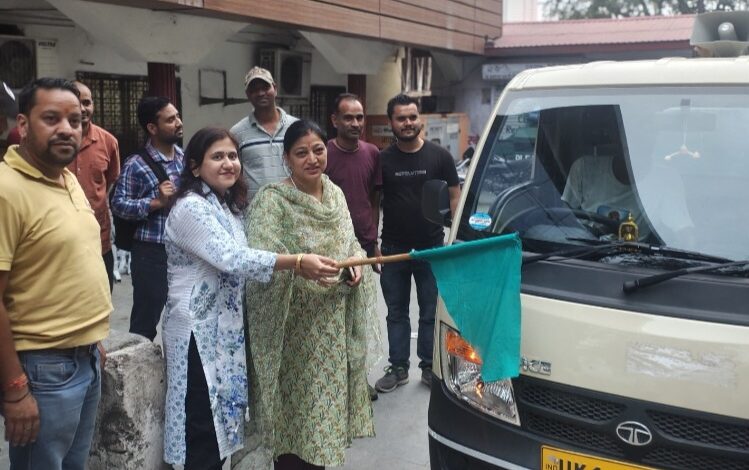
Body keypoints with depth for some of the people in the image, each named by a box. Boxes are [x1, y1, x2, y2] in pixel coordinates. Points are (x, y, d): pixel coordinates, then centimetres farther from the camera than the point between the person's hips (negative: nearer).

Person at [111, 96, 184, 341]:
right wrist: (156, 202, -21)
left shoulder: (184, 157, 8)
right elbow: (118, 204, -13)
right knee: (146, 321, 5)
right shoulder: (137, 165, -11)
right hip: (152, 253, -6)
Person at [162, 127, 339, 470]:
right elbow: (233, 260, -27)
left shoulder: (228, 206, 12)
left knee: (220, 423, 15)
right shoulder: (191, 208, -17)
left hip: (225, 328, 9)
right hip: (198, 331, -9)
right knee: (204, 429, -2)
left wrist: (296, 268, 4)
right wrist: (297, 261, -31)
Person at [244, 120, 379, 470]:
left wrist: (356, 264, -5)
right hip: (294, 326, -6)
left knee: (323, 401, 16)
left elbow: (351, 242, 17)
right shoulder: (272, 200, -14)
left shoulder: (336, 194, 7)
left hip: (333, 324, 6)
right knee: (296, 411, 1)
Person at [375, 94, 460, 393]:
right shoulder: (382, 160, 1)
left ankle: (429, 367, 22)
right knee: (396, 313, 11)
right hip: (393, 250, 1)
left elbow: (455, 196, 3)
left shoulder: (439, 156, -1)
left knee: (431, 313, 9)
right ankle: (398, 368, 22)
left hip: (431, 248, -1)